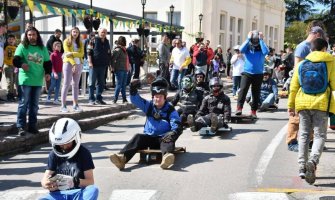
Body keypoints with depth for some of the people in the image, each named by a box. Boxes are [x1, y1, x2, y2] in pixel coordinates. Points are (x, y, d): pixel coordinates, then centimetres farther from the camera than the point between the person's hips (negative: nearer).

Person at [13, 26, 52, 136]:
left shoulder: (43, 48, 12)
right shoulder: (22, 46, 1)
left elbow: (47, 62, 15)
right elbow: (15, 60, -8)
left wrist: (48, 72, -3)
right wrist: (21, 64, -30)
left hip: (38, 81, 4)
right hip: (25, 80, -4)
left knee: (34, 105, 9)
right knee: (24, 103, -4)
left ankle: (32, 126, 15)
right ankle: (20, 126, -1)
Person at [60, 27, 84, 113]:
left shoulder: (80, 43, 12)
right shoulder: (67, 41, 2)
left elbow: (81, 54, -2)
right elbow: (67, 53, -8)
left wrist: (72, 53, -17)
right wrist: (73, 64, -17)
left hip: (79, 64, 4)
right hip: (68, 64, -4)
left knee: (76, 85, 7)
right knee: (66, 84, -6)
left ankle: (75, 105, 10)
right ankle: (63, 106, -6)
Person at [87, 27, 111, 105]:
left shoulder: (107, 42, 13)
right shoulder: (93, 40, -4)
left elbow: (108, 53, 20)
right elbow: (89, 52, -9)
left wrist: (108, 62, 14)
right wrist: (90, 62, -16)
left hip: (103, 65, 6)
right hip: (94, 65, -6)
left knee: (101, 83, 9)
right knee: (92, 82, 0)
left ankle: (98, 98, 17)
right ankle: (91, 99, 5)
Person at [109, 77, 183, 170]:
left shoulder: (170, 110, -1)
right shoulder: (149, 106, 10)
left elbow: (177, 126, -10)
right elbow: (135, 99, 2)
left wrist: (173, 133, -33)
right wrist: (133, 89, -18)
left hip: (163, 138, -3)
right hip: (149, 137, 3)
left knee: (168, 140, -36)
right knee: (138, 137, -26)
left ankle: (167, 156, -73)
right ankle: (122, 157, -53)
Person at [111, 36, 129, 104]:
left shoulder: (124, 49, 15)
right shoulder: (118, 50, -13)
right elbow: (112, 59, -17)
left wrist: (128, 67, 15)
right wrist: (113, 67, -13)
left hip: (124, 70, 9)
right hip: (119, 70, -9)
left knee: (123, 84, 12)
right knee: (119, 84, -6)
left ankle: (124, 99, 18)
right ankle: (115, 99, -1)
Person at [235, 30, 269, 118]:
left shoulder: (261, 48, 2)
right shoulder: (247, 47, 2)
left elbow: (266, 52, -20)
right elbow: (241, 50, -18)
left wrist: (261, 40, -15)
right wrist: (248, 39, -15)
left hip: (258, 74, 1)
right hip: (247, 72, -1)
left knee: (256, 93, 6)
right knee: (243, 89, -16)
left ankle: (253, 111, 13)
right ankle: (239, 108, -18)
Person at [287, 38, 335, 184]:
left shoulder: (301, 63, 9)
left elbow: (294, 86, 8)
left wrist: (290, 104, 14)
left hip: (303, 102, 3)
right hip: (321, 103, -3)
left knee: (304, 135, 9)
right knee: (320, 135, -1)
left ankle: (302, 166, 5)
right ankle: (313, 161, -25)